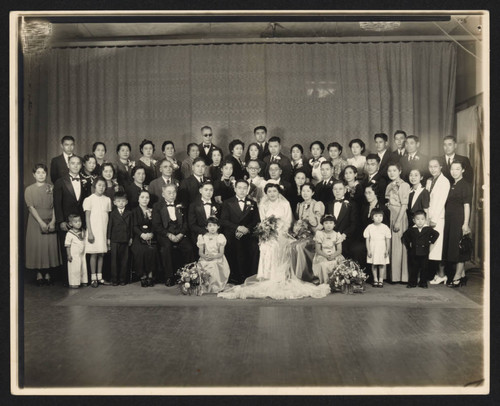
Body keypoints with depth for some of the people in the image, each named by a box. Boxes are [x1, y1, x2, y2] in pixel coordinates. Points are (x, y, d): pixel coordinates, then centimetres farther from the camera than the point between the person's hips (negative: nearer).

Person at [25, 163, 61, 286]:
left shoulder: (51, 188, 6)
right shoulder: (29, 189, 2)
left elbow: (55, 206, 1)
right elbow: (31, 207, -6)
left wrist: (53, 221, -11)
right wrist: (41, 222, -14)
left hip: (50, 222, 1)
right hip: (36, 222, -1)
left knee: (50, 246, 0)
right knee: (37, 246, -1)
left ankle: (47, 274, 10)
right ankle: (39, 274, 8)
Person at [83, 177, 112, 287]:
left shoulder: (107, 200, 8)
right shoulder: (89, 199, -3)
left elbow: (108, 216, 11)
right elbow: (87, 217, -4)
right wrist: (90, 233, -10)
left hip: (104, 231, 4)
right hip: (94, 230, -4)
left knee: (101, 254, 6)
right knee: (94, 254, -1)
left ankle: (99, 276, 14)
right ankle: (93, 277, 5)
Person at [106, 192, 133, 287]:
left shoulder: (129, 214, 7)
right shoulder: (113, 214, 4)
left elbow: (131, 226, 8)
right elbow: (109, 226, 4)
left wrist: (130, 238, 4)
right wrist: (108, 239, 0)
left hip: (125, 240, 1)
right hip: (115, 240, -1)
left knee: (124, 260, 3)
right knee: (114, 260, 2)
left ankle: (122, 279, 11)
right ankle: (114, 279, 9)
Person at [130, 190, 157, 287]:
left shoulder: (152, 211, 20)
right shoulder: (135, 211, 12)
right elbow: (134, 226, 0)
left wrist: (151, 234, -12)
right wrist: (142, 234, -19)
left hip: (151, 237, 2)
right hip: (139, 237, -2)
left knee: (152, 250, -29)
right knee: (140, 251, -31)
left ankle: (150, 275, -20)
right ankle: (142, 276, -20)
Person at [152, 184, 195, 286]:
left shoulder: (180, 206, 19)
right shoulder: (157, 206, 8)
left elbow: (185, 222, 12)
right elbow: (156, 225, -2)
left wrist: (181, 234, -7)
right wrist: (169, 235, -14)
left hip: (180, 235, 3)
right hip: (164, 235, -2)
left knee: (189, 248, -26)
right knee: (166, 248, -34)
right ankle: (169, 277, -23)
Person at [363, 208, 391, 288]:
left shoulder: (385, 227, -1)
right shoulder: (369, 227, -1)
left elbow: (388, 240, 2)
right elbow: (367, 240, 0)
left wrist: (387, 250, -2)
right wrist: (368, 250, -4)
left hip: (382, 249, 0)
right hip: (373, 249, 0)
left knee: (382, 265, 1)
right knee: (373, 265, 6)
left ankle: (381, 280, 11)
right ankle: (375, 280, 16)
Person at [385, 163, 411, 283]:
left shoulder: (404, 185, -7)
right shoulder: (389, 186, 14)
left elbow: (404, 205, -12)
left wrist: (398, 221, -17)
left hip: (399, 216, -6)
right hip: (389, 216, 6)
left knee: (399, 244, -3)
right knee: (390, 245, 6)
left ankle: (401, 275, 4)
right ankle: (392, 275, 13)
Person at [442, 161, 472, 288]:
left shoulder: (466, 185, -6)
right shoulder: (452, 185, 15)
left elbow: (466, 205, -12)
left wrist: (466, 223, -16)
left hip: (459, 219, -8)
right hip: (449, 220, 8)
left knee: (458, 247, -5)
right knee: (451, 247, 10)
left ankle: (457, 276, 1)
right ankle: (462, 275, 20)